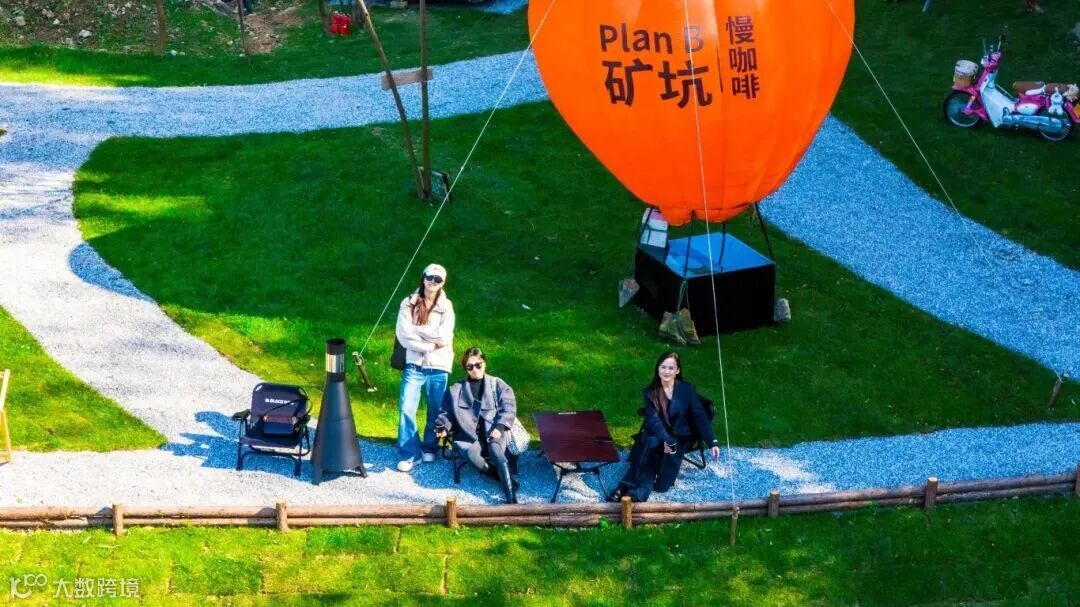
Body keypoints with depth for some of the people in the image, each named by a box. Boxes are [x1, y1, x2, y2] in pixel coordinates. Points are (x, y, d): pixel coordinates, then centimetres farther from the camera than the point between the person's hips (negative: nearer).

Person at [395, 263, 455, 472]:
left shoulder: (446, 306, 4)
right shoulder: (409, 303, 2)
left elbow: (444, 337, -10)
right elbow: (403, 335, -9)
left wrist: (415, 330, -10)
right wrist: (431, 343, -13)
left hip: (438, 367, 1)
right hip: (414, 365, -1)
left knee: (436, 411, 9)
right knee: (406, 409, -9)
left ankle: (430, 447, 30)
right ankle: (411, 453, 1)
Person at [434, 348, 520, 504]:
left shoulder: (497, 384, 16)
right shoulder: (456, 389, 21)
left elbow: (508, 407, 4)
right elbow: (446, 412, 21)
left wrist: (500, 427, -13)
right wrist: (443, 427, -1)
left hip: (494, 432, -1)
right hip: (469, 434, 1)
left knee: (495, 449, -36)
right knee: (472, 454, -35)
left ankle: (511, 498, -42)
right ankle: (507, 478, -21)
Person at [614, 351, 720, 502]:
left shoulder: (687, 389, -2)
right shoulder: (650, 392, -2)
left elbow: (699, 416, -3)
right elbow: (653, 419, -16)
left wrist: (712, 442, -14)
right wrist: (666, 440, -33)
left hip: (681, 438, 0)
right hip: (658, 436, 0)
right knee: (650, 443, -36)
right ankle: (642, 487, -32)